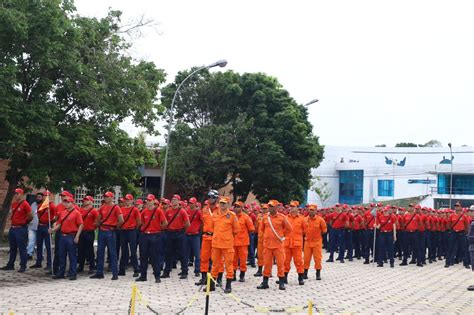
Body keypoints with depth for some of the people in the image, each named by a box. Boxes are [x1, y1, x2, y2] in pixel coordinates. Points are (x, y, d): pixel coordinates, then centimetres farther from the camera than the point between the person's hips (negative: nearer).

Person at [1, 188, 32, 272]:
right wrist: (14, 222, 14)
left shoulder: (25, 204, -11)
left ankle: (23, 266, 2)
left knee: (22, 248, -3)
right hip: (12, 228, 8)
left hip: (21, 229, -8)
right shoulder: (13, 204, 10)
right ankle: (10, 265, 21)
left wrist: (23, 223, 5)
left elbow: (30, 216, -8)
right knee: (12, 248, 14)